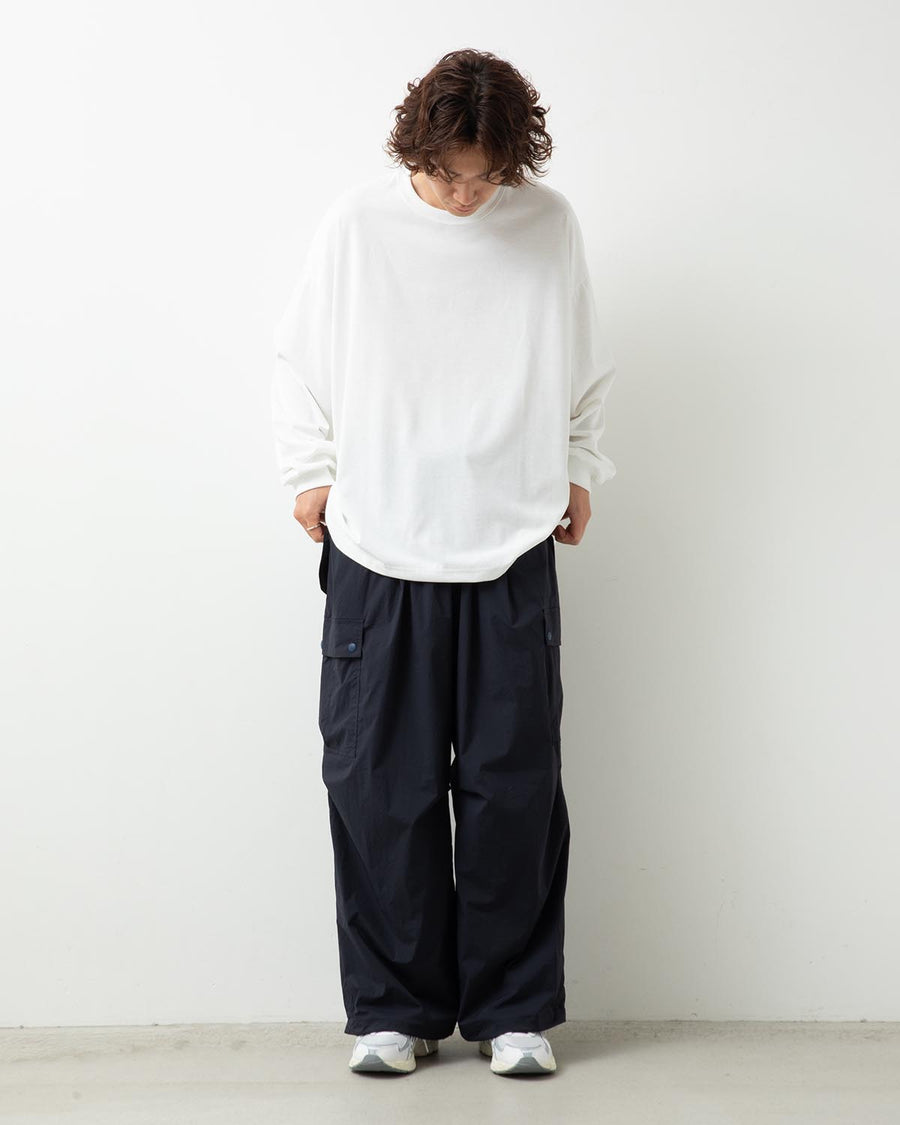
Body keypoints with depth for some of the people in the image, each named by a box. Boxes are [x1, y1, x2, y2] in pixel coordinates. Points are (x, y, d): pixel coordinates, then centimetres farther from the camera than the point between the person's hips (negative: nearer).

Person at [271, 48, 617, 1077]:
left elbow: (582, 366, 19)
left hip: (513, 550, 1)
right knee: (381, 787, 1)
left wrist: (578, 471, 16)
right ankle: (394, 1007, 15)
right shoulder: (355, 223, 1)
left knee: (515, 786, 1)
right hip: (378, 550, 0)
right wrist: (311, 472, 6)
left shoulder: (549, 224, 5)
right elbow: (299, 361, 11)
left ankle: (515, 1009, 15)